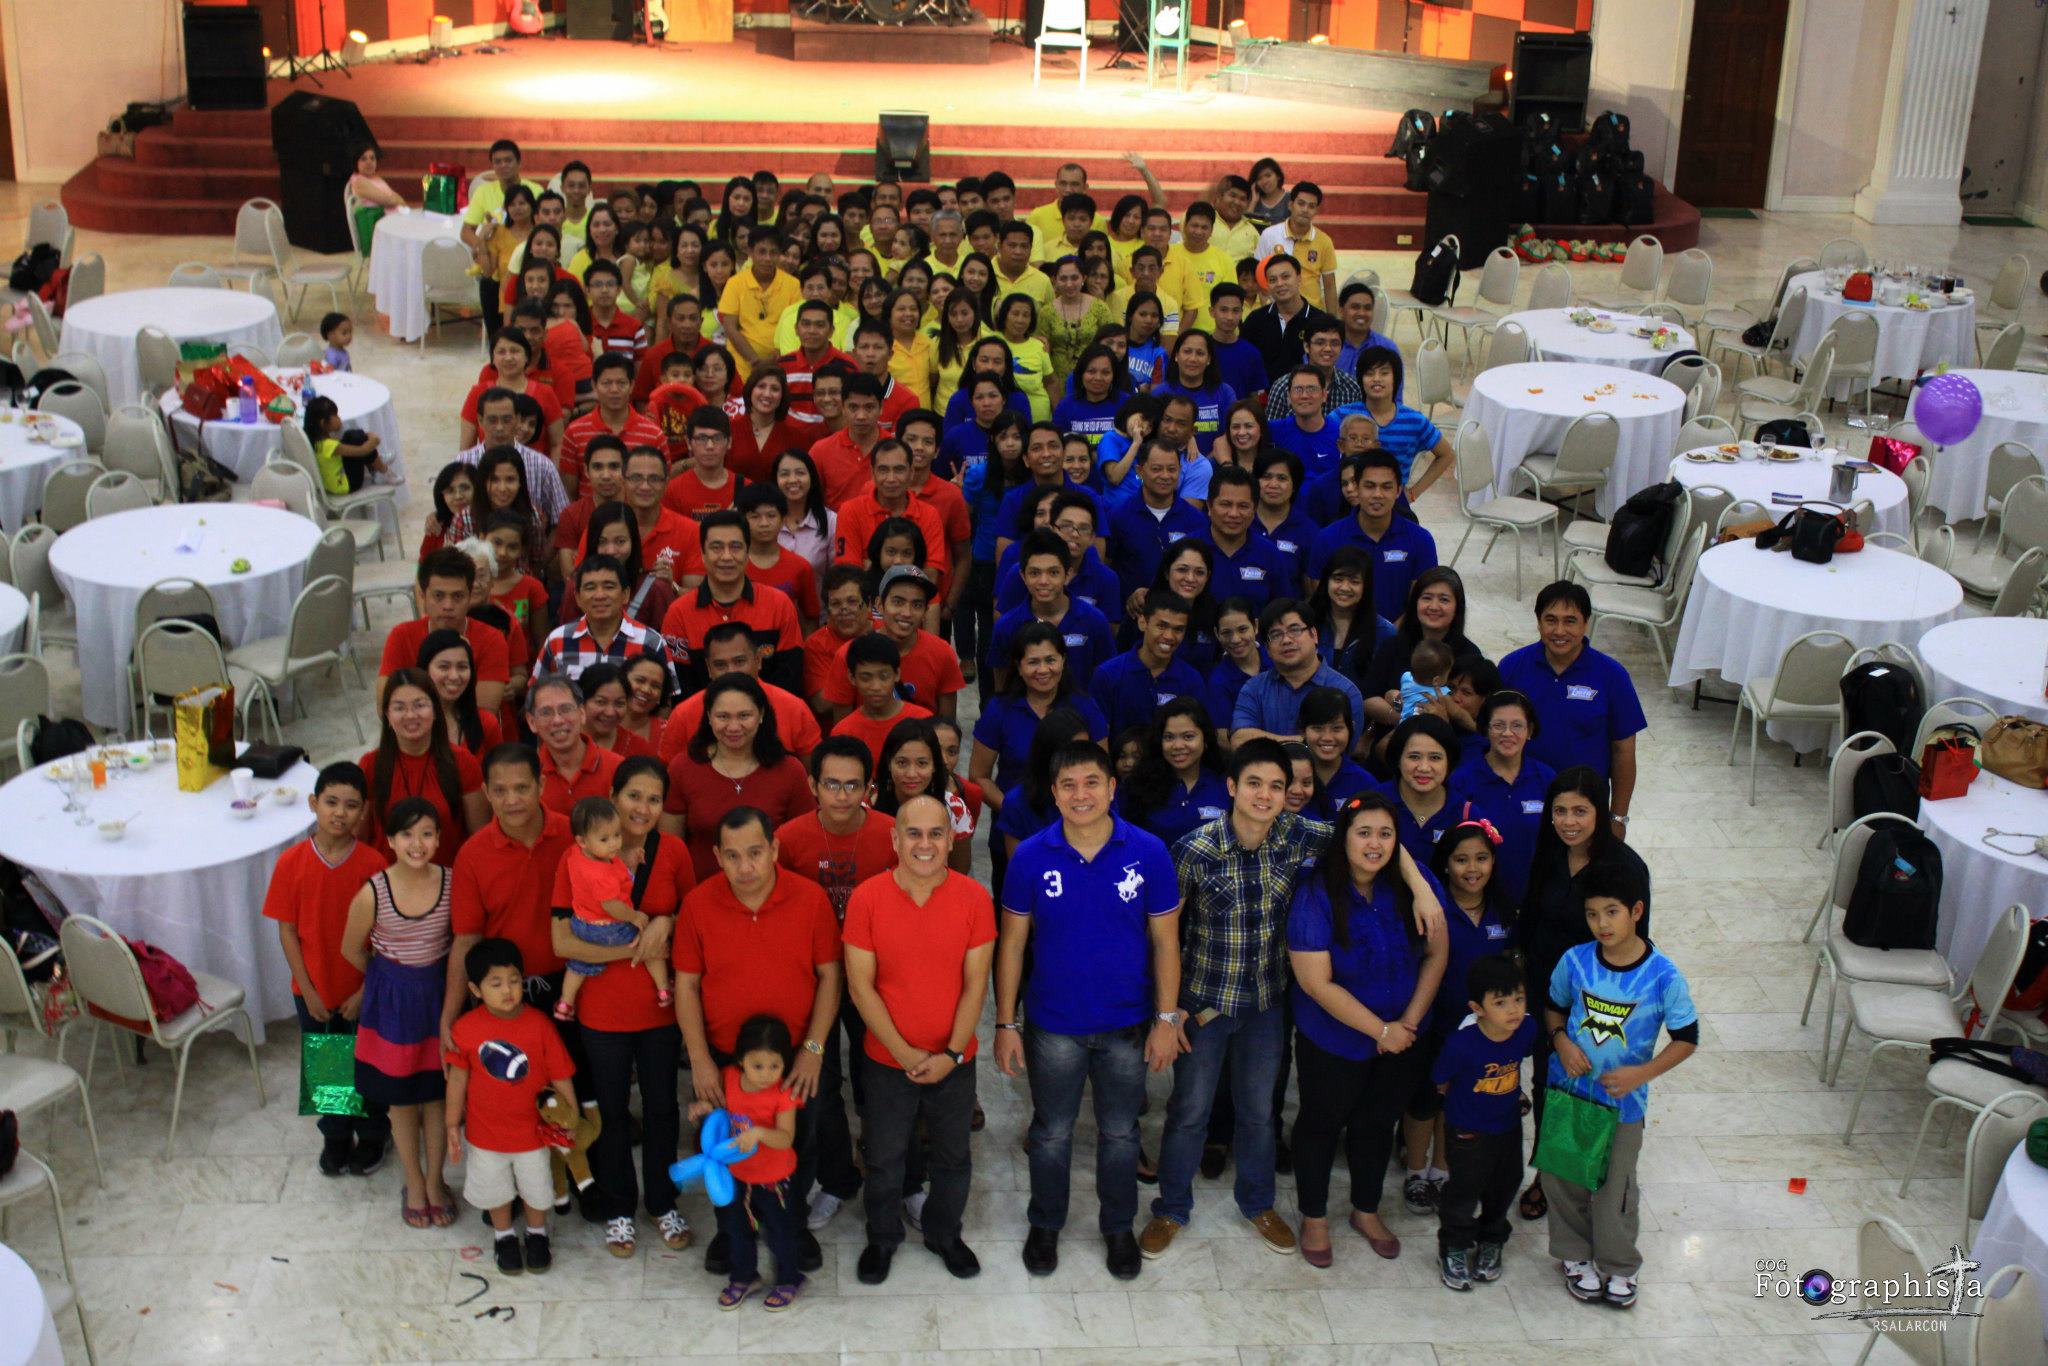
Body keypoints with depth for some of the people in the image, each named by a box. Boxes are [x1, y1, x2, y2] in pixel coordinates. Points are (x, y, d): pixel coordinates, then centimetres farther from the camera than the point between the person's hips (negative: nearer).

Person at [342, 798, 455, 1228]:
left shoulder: (451, 883, -15)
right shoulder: (372, 894, -19)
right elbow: (352, 950, -2)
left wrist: (431, 975, 2)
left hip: (438, 992, 1)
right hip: (392, 999, -1)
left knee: (436, 1092, 14)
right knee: (401, 1096, 14)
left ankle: (434, 1181, 33)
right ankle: (414, 1184, 33)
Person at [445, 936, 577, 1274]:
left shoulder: (539, 1025, -20)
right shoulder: (466, 1028, -17)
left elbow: (561, 1077, -11)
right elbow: (458, 1077, -4)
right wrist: (453, 1125, 1)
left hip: (534, 1130, -1)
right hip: (486, 1132, 1)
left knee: (536, 1189, 20)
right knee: (495, 1189, 22)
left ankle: (537, 1234, 48)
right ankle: (504, 1236, 48)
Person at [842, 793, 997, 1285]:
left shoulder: (974, 898, -12)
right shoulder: (867, 899, -14)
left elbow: (976, 984, -9)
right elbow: (860, 986, -12)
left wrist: (951, 1054, -15)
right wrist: (903, 1052, -15)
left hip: (953, 1060, 1)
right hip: (887, 1060, -1)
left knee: (953, 1155, 19)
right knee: (884, 1158, 17)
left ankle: (944, 1233, 43)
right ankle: (882, 1238, 41)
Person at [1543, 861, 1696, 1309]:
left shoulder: (1663, 976, -19)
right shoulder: (1575, 961, -12)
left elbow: (1686, 1039, -8)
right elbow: (1552, 1006, 7)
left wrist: (1641, 1074, -20)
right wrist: (1561, 1040, -13)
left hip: (1622, 1100, -2)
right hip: (1567, 1088, 2)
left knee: (1614, 1188, 10)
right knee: (1561, 1179, 13)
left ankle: (1618, 1266, 34)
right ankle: (1575, 1255, 37)